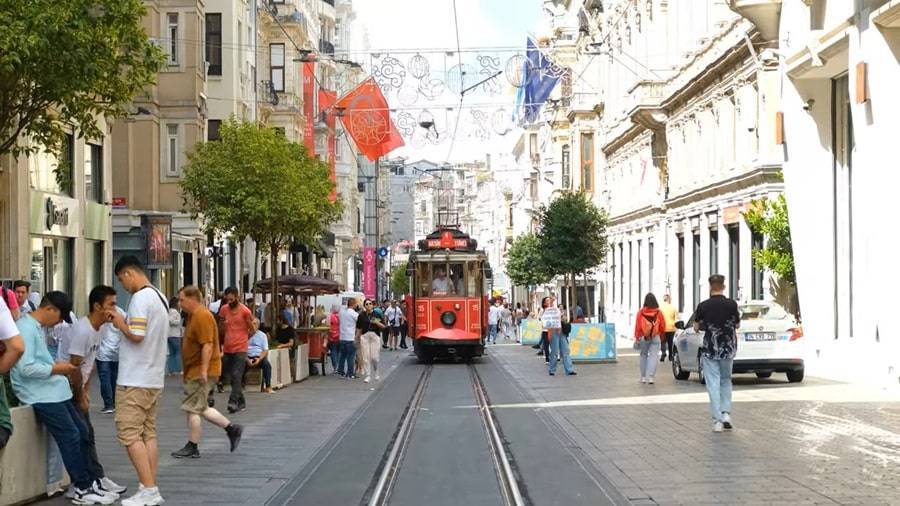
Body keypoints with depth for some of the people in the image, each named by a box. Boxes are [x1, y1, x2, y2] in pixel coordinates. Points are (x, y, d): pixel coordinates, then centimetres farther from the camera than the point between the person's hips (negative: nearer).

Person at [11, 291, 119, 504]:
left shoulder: (38, 328, 17)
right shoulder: (26, 328, -15)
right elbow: (25, 368, -22)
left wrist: (56, 366, 8)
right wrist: (55, 369, -12)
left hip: (54, 392, 11)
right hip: (40, 395, -11)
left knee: (82, 433, 10)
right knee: (70, 436, -12)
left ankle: (91, 482, 16)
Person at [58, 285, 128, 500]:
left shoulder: (98, 329, 6)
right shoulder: (82, 329, -25)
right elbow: (74, 366, -23)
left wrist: (85, 392, 11)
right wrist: (80, 397, -13)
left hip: (76, 388, 10)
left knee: (87, 434, 11)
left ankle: (98, 480, 17)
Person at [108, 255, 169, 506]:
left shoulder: (140, 297, -15)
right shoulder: (160, 297, 15)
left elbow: (136, 335, -23)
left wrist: (120, 323, -6)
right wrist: (124, 323, 11)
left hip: (135, 380, -9)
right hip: (154, 379, 9)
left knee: (129, 433, -5)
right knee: (148, 433, 11)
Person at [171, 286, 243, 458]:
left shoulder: (202, 316, -17)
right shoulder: (194, 315, 16)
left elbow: (207, 345, -24)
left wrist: (203, 370, -26)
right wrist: (186, 371, 24)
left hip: (200, 371, -10)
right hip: (194, 371, 10)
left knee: (192, 408, -4)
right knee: (201, 408, 14)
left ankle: (192, 447, 4)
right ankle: (232, 428, 19)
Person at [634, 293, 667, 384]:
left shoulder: (641, 312, -7)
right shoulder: (659, 313, -5)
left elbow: (637, 326, -6)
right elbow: (663, 326, 2)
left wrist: (637, 337, 2)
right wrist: (661, 334, 21)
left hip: (643, 337, 1)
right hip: (655, 337, -1)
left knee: (643, 356, 14)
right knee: (653, 356, -1)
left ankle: (643, 377, 17)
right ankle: (650, 376, -13)